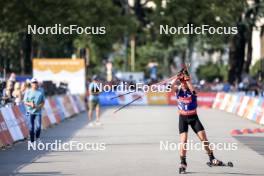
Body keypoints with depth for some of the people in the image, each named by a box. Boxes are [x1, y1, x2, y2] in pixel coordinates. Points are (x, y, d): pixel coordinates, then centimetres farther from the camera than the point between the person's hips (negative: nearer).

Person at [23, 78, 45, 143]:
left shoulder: (40, 92, 5)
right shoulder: (28, 92, 2)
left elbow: (43, 102, 8)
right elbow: (25, 102, 3)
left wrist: (39, 106, -12)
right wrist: (30, 104, -18)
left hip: (38, 112, 0)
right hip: (30, 112, 0)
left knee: (38, 126, -11)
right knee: (31, 127, 0)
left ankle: (37, 138, 16)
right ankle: (32, 141, 12)